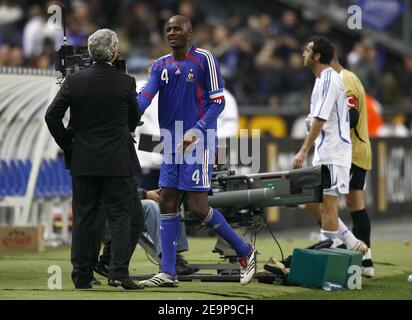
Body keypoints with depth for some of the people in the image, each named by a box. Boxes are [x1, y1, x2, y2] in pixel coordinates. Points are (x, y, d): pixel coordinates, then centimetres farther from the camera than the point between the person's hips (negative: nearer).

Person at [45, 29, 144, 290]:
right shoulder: (125, 83, -7)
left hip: (83, 161, 2)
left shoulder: (74, 81, -4)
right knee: (121, 216, 3)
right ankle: (119, 271, -9)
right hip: (118, 161, -2)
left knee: (84, 218, 9)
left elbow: (52, 116, -5)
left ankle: (82, 276, 10)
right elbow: (134, 119, 8)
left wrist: (68, 145, 7)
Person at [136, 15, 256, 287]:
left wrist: (196, 131, -19)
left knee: (198, 207, -9)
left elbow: (218, 102, -7)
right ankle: (168, 273, 7)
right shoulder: (161, 66, 11)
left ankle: (245, 252, 8)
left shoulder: (204, 59, -6)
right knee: (167, 204, 3)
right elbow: (145, 97, -2)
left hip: (199, 143, -6)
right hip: (172, 144, 6)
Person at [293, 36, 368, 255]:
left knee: (327, 205, -8)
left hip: (333, 154, -10)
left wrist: (304, 151, -23)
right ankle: (352, 243, 15)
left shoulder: (328, 81, -13)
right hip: (324, 154, 10)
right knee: (312, 203, 10)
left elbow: (320, 120, -20)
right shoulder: (324, 79, 17)